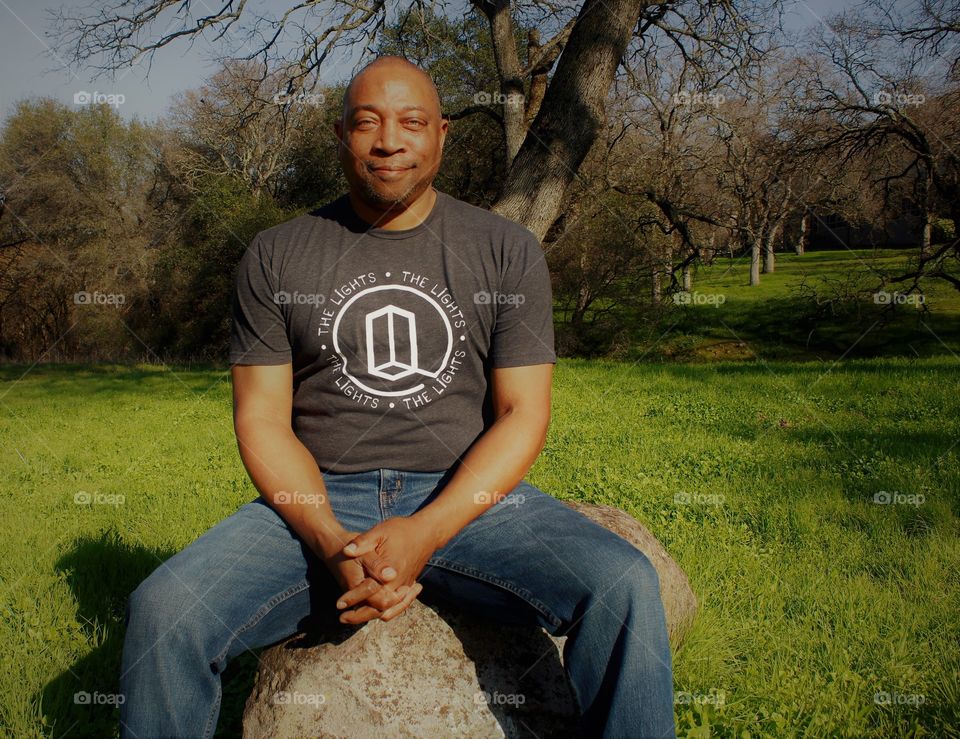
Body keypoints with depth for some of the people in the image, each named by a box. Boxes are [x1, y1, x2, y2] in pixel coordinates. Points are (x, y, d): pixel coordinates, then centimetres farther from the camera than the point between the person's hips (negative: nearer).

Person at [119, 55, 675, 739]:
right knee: (163, 610, -24)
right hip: (317, 502, 1)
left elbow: (523, 414, -1)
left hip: (469, 496, 0)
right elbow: (262, 420, 2)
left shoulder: (507, 250, 5)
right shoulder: (275, 258, 6)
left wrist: (426, 532, -17)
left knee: (624, 586, -25)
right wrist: (331, 543, -16)